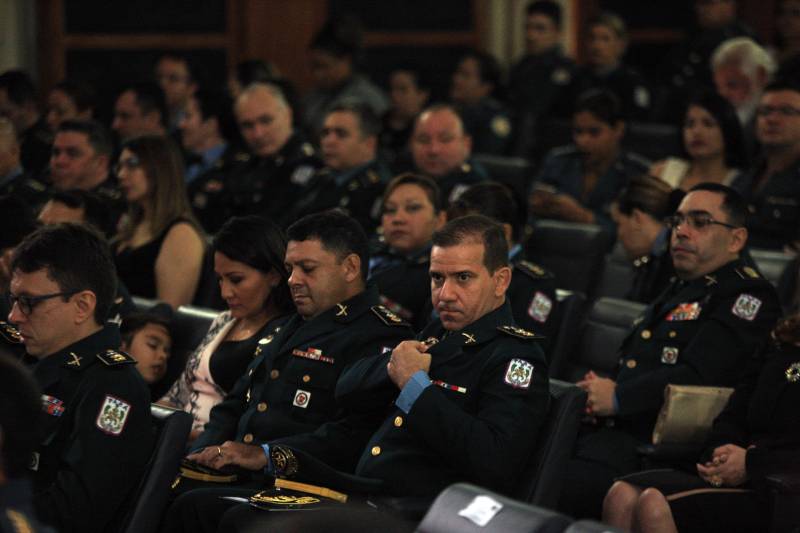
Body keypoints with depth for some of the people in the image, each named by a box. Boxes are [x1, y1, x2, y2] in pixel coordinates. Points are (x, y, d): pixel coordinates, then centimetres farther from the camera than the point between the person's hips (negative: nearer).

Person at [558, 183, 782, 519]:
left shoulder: (747, 297, -1)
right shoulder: (679, 290, 28)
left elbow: (697, 377, -14)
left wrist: (617, 398, -7)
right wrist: (597, 391, 2)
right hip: (605, 428, 9)